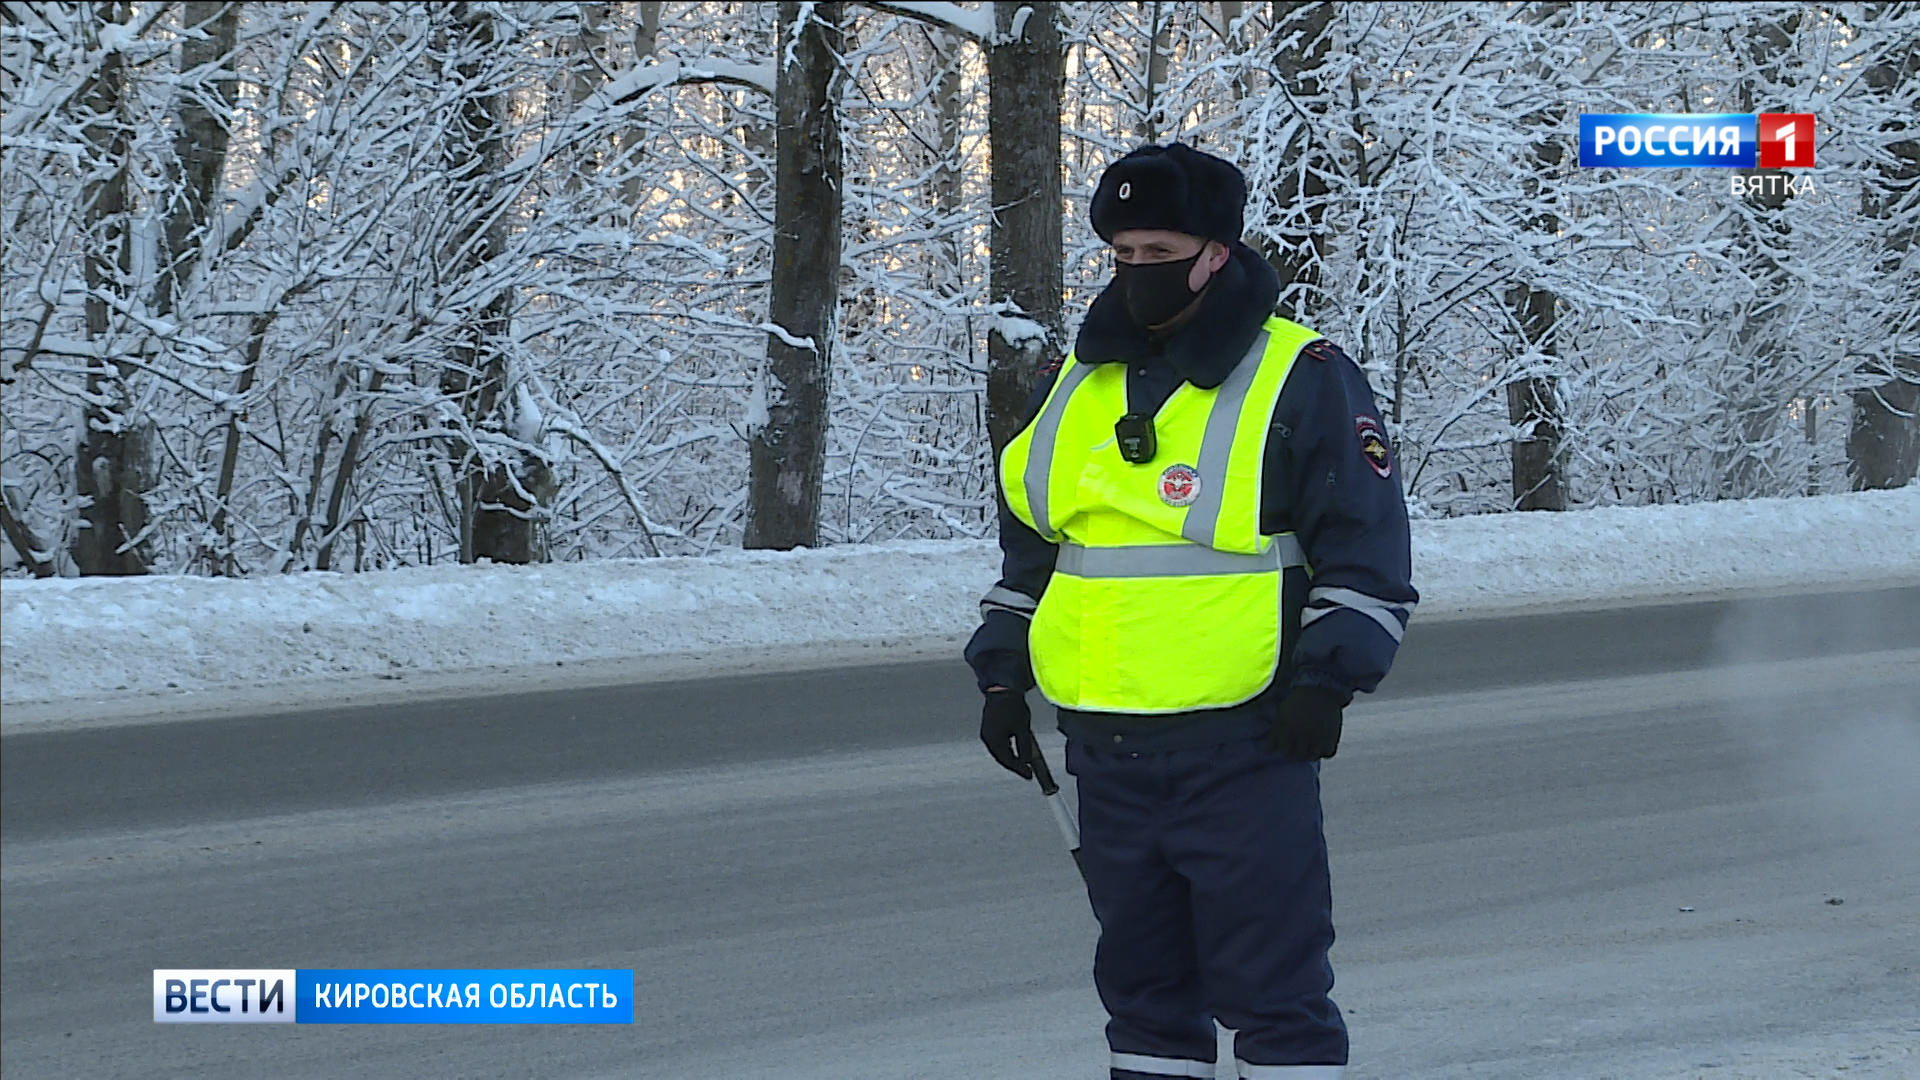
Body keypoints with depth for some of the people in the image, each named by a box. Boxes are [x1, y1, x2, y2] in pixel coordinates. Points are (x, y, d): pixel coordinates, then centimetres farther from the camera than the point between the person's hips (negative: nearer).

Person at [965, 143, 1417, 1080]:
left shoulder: (1302, 380, -3)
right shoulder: (1078, 386, 14)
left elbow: (1368, 551, -4)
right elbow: (1026, 542, 24)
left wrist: (1325, 682, -12)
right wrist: (1002, 672, 17)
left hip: (1246, 747, -6)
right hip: (1108, 749, 6)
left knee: (1272, 983, -6)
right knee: (1141, 978, 12)